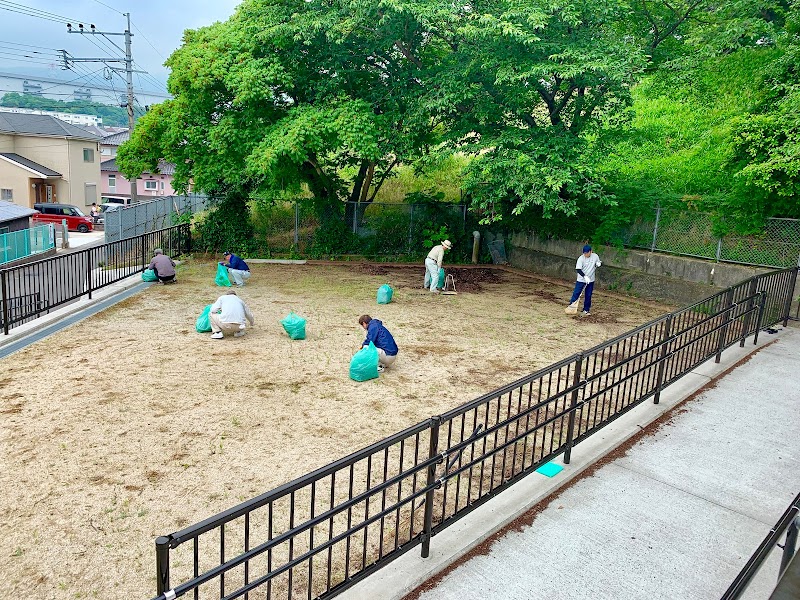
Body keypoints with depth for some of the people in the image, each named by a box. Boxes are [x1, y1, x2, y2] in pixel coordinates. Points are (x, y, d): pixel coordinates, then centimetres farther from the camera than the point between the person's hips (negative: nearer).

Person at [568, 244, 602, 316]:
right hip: (581, 280, -3)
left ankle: (586, 310, 20)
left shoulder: (595, 256, -5)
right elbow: (578, 269, -21)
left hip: (591, 280, 3)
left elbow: (599, 263, 14)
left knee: (588, 295, 9)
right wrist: (585, 276, -32)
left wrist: (598, 263, -11)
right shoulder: (581, 258, -16)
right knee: (576, 293, -3)